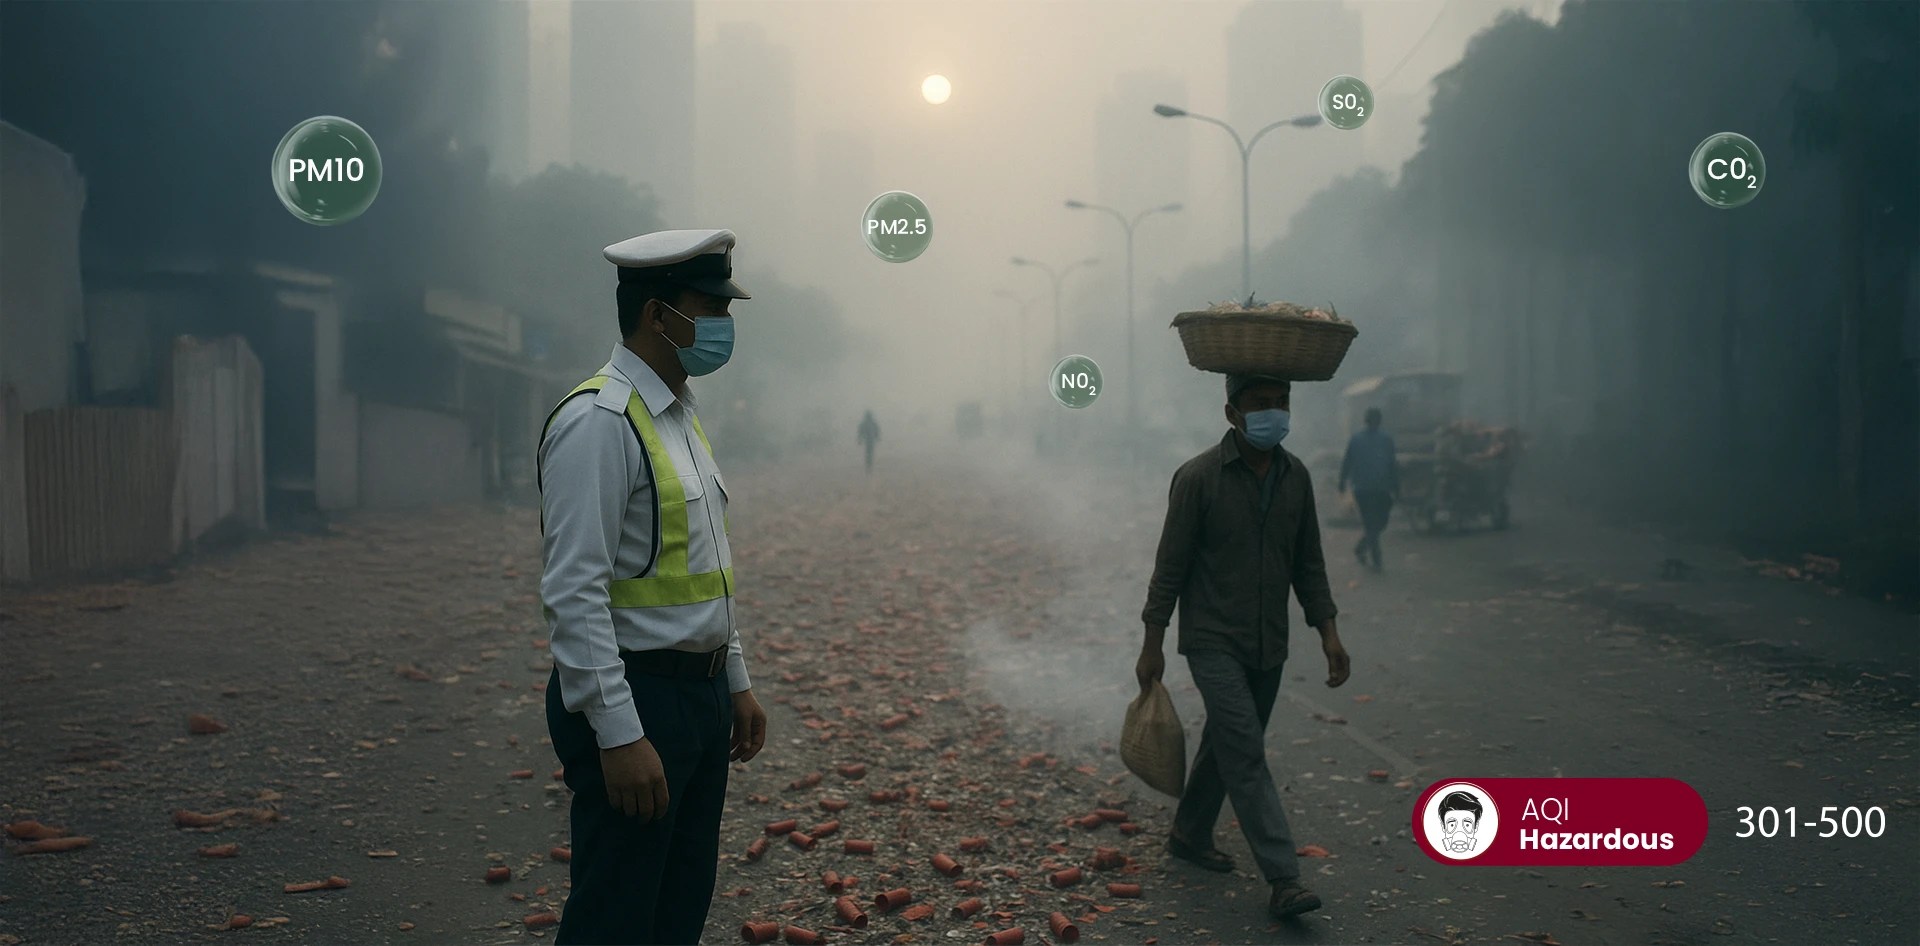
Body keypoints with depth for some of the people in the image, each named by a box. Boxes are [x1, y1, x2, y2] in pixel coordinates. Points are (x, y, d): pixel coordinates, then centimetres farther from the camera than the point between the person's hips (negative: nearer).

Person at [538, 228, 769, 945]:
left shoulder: (680, 417, 14)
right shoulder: (599, 421, -17)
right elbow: (574, 591, -22)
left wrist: (735, 683, 20)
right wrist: (619, 734, -25)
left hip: (701, 696, 9)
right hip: (634, 700, -9)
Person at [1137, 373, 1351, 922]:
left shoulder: (1295, 477, 3)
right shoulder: (1199, 477, -13)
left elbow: (1308, 562, 11)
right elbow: (1170, 565, -9)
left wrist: (1328, 633, 6)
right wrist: (1152, 647, -7)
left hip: (1268, 647, 6)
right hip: (1213, 642, -6)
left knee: (1226, 745, 17)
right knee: (1245, 751, -12)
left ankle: (1189, 835, 36)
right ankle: (1282, 879, -10)